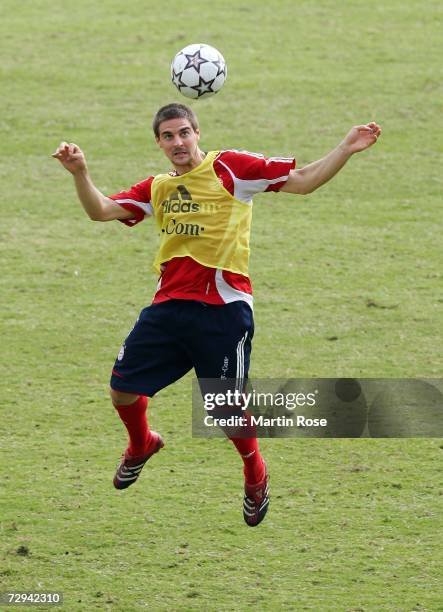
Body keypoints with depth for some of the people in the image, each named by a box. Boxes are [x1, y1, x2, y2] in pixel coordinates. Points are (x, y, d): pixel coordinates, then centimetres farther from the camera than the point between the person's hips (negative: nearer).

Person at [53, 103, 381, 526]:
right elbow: (101, 211, 9)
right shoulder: (157, 188, 15)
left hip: (222, 309, -5)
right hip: (168, 306, 5)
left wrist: (345, 150, -14)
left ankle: (255, 474, 28)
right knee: (123, 387, 7)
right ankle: (141, 445, 40)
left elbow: (303, 181, -2)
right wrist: (79, 173, -8)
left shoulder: (230, 168, -1)